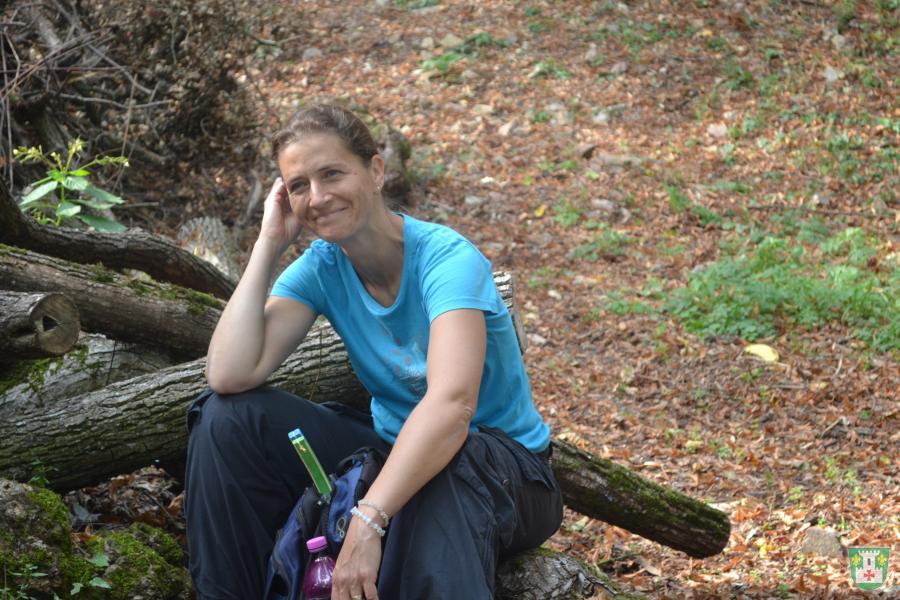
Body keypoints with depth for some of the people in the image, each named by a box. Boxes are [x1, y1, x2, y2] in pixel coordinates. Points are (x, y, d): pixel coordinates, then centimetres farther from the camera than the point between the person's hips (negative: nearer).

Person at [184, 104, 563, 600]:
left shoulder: (446, 258, -22)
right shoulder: (321, 267, -4)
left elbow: (453, 402, -39)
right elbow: (229, 376, -18)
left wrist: (368, 522, -48)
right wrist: (269, 243, -16)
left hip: (499, 464, -6)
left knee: (443, 475, -42)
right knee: (227, 417, -10)